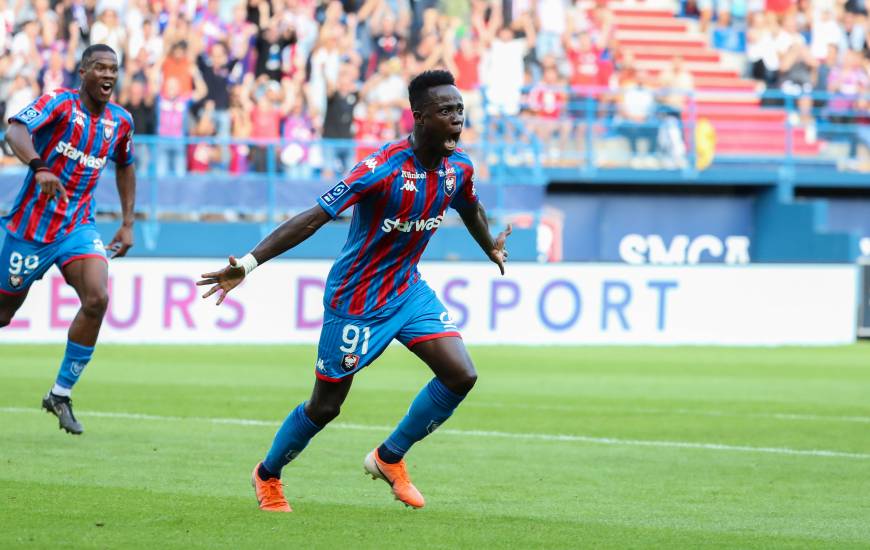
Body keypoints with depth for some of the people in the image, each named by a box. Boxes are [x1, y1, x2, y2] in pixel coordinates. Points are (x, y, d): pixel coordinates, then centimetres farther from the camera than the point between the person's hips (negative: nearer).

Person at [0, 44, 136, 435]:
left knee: (97, 299, -18)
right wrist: (39, 168, -48)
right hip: (32, 225, -4)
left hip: (78, 227, 4)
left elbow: (125, 167, 23)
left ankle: (61, 395, -7)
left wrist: (127, 223, 17)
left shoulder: (120, 121, 4)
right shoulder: (59, 103, -13)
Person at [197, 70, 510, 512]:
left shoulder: (458, 167, -6)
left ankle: (389, 458, 11)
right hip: (356, 300, -6)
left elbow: (470, 209, 20)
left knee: (461, 376, -10)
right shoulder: (384, 168, -28)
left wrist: (491, 247, 38)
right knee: (325, 405, 5)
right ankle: (267, 475, 33)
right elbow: (313, 218, -31)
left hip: (408, 289, 6)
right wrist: (249, 263, -37)